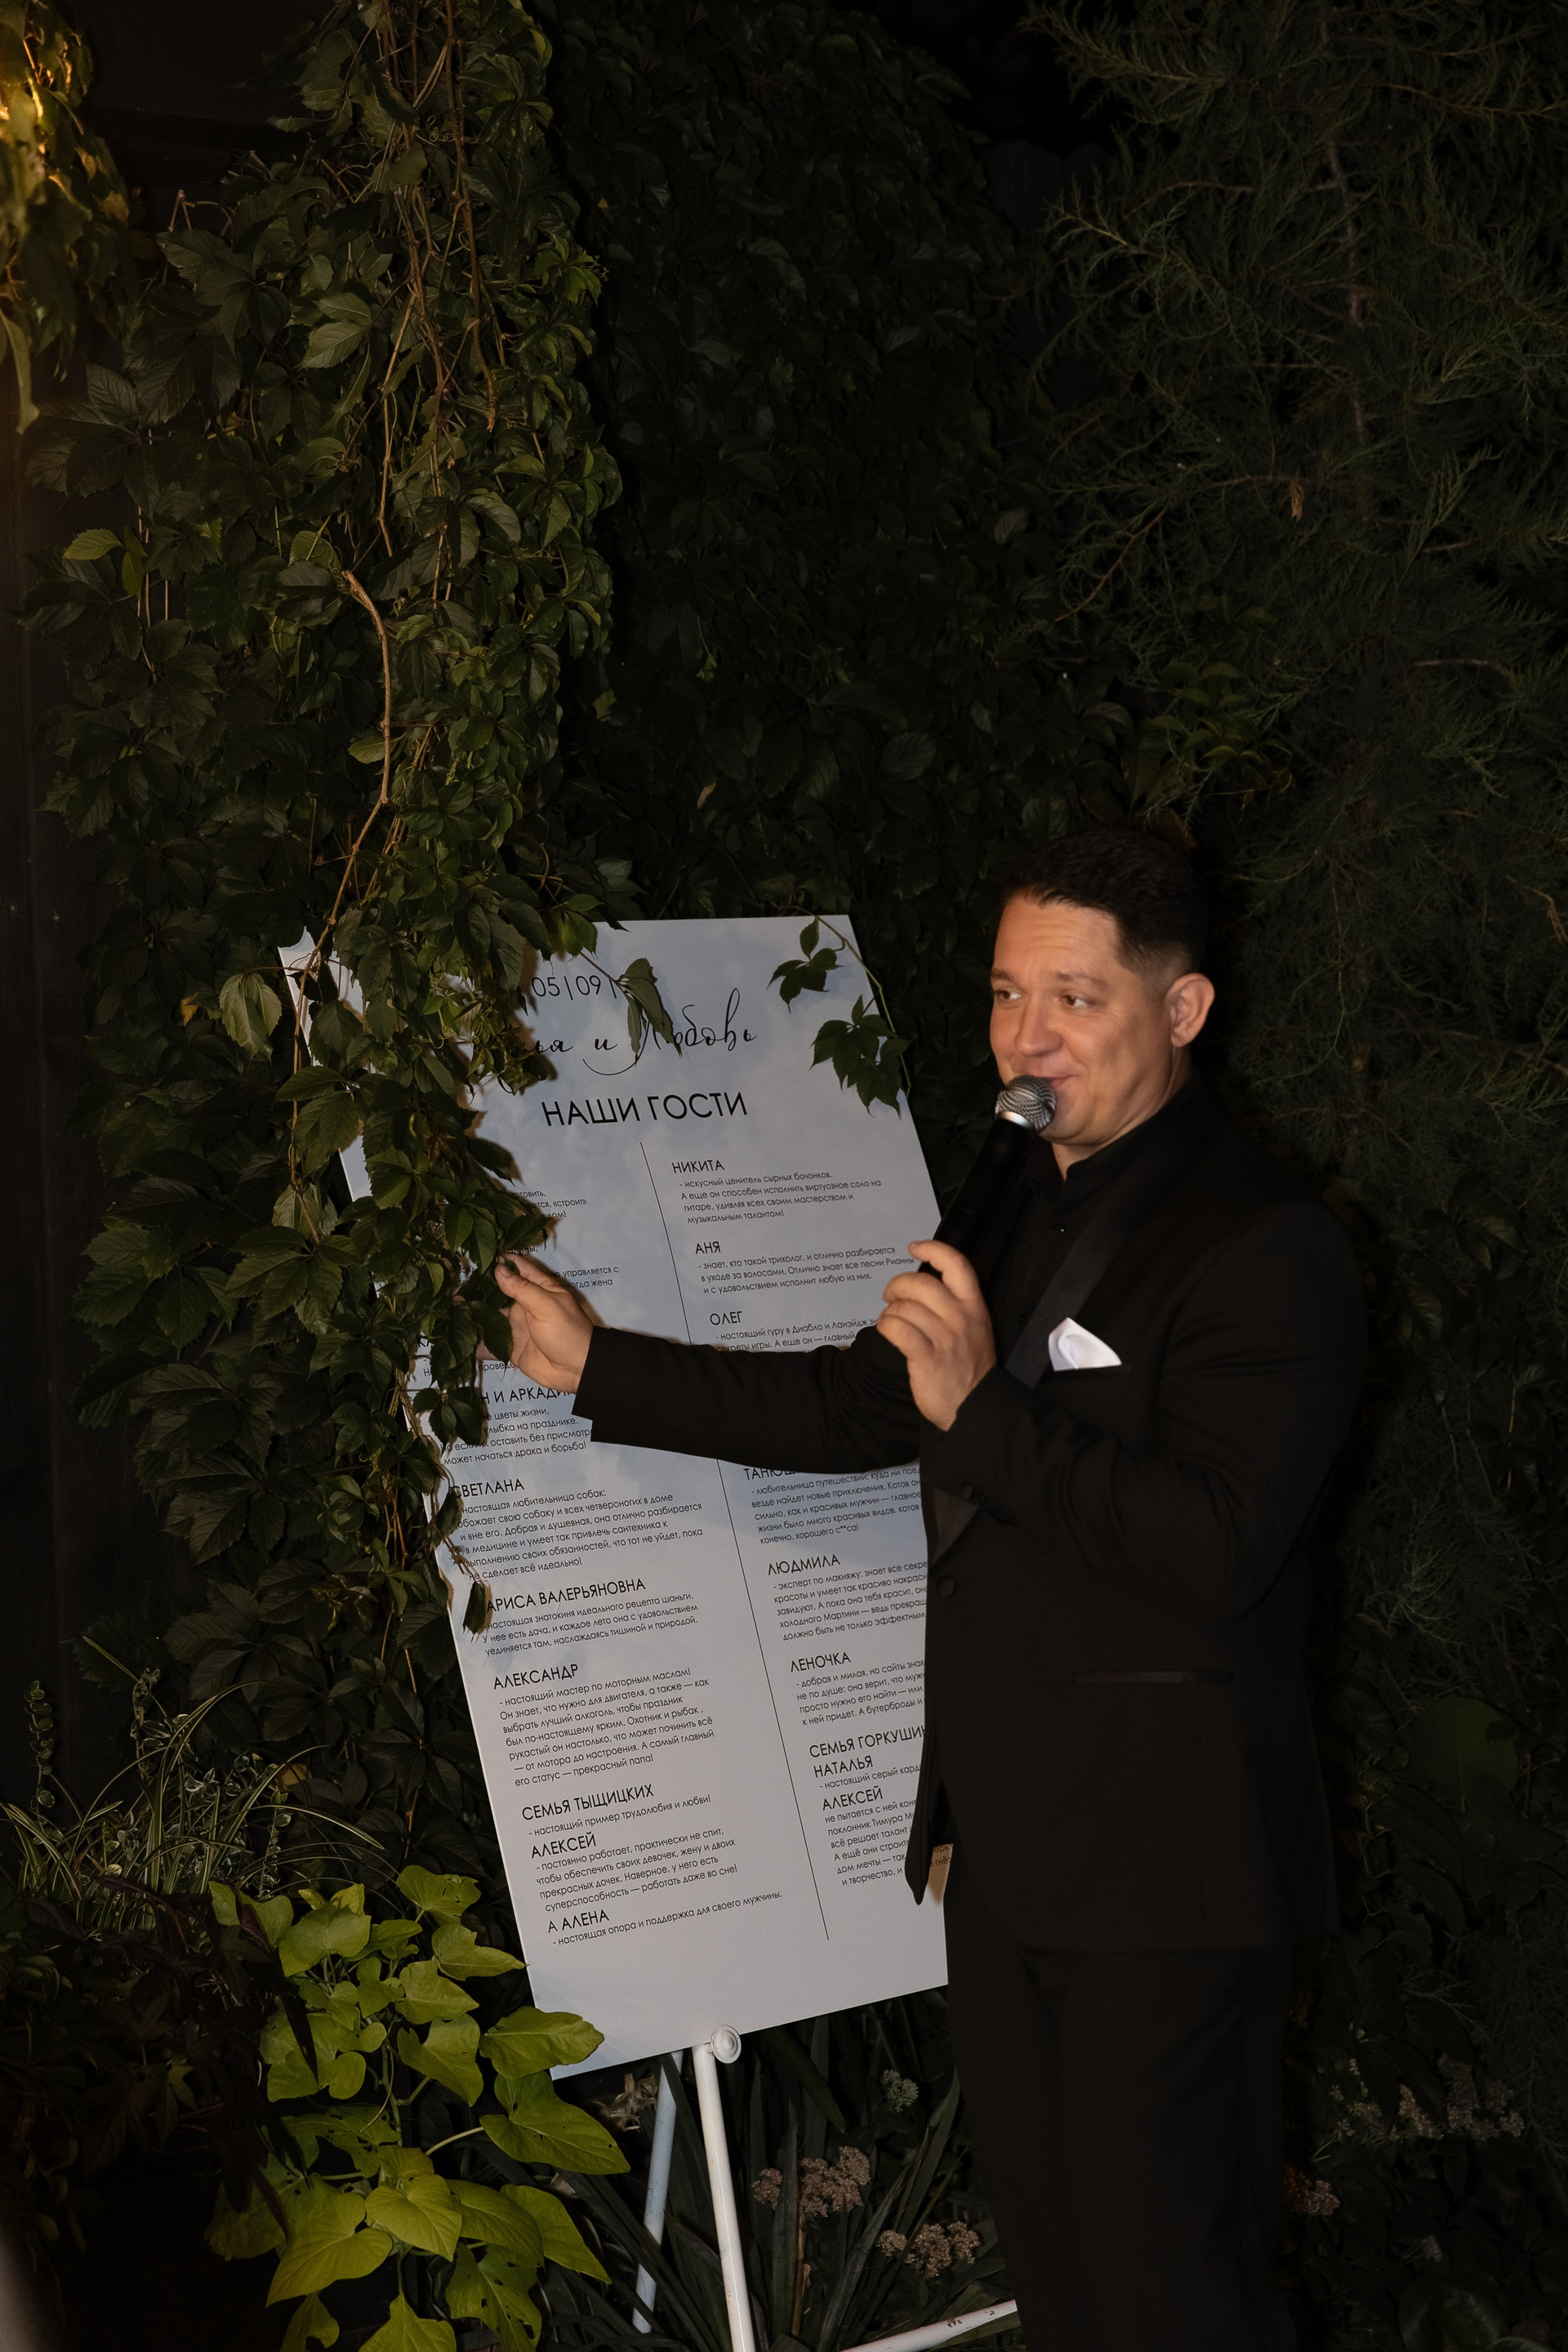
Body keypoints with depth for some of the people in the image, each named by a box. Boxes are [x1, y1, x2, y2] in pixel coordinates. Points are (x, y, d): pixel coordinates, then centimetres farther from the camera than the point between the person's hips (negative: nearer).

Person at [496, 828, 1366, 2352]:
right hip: (1007, 1839, 9)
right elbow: (852, 1409, 18)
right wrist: (594, 1365, 15)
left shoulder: (1266, 1251, -15)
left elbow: (1216, 1548, -25)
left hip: (1165, 1870, -9)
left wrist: (982, 1408, -29)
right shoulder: (1027, 1213, 14)